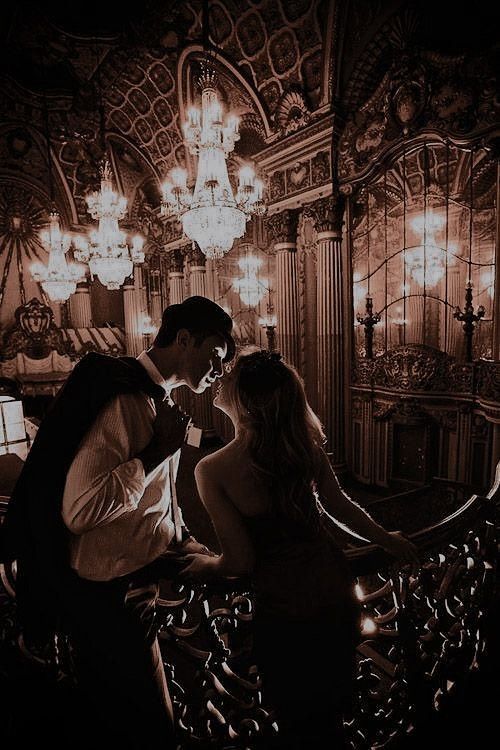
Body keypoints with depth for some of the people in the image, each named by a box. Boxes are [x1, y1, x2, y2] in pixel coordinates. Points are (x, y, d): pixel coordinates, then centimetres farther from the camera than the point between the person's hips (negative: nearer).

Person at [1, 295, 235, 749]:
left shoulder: (159, 399, 6)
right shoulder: (124, 399, -26)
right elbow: (78, 511, -32)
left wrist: (185, 540, 7)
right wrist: (157, 452, -27)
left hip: (134, 584, 9)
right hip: (109, 598, -9)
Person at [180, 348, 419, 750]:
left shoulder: (212, 470, -24)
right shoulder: (305, 443, -13)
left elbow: (241, 560, -18)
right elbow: (340, 506, -3)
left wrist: (208, 565, 4)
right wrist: (387, 538, 15)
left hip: (283, 604, -4)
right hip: (335, 585, 4)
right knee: (331, 708, 31)